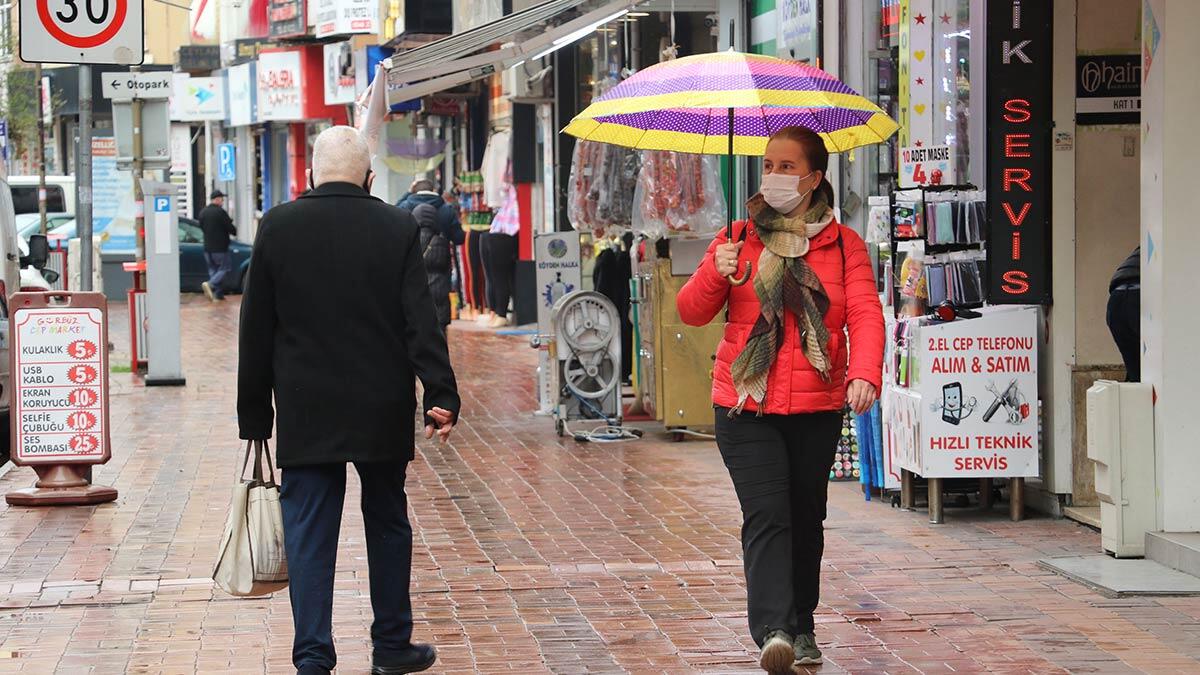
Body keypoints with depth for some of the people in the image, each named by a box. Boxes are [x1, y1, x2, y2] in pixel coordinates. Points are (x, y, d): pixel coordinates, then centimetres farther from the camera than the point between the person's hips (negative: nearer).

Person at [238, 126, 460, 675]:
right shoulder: (398, 228, -3)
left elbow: (256, 329, 1)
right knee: (387, 523, 16)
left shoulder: (278, 227, -2)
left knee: (309, 533, 1)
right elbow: (421, 322, -8)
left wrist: (254, 414, 7)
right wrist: (441, 395, -8)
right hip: (382, 410, 1)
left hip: (305, 413, -1)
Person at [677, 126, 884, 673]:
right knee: (766, 517, -15)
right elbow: (691, 312, 4)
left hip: (817, 408, 1)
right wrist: (715, 274, -18)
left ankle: (802, 627, 29)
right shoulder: (739, 239, 6)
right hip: (746, 407, -1)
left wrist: (865, 374, -26)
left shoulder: (844, 245, 5)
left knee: (806, 519, 13)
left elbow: (865, 314, -7)